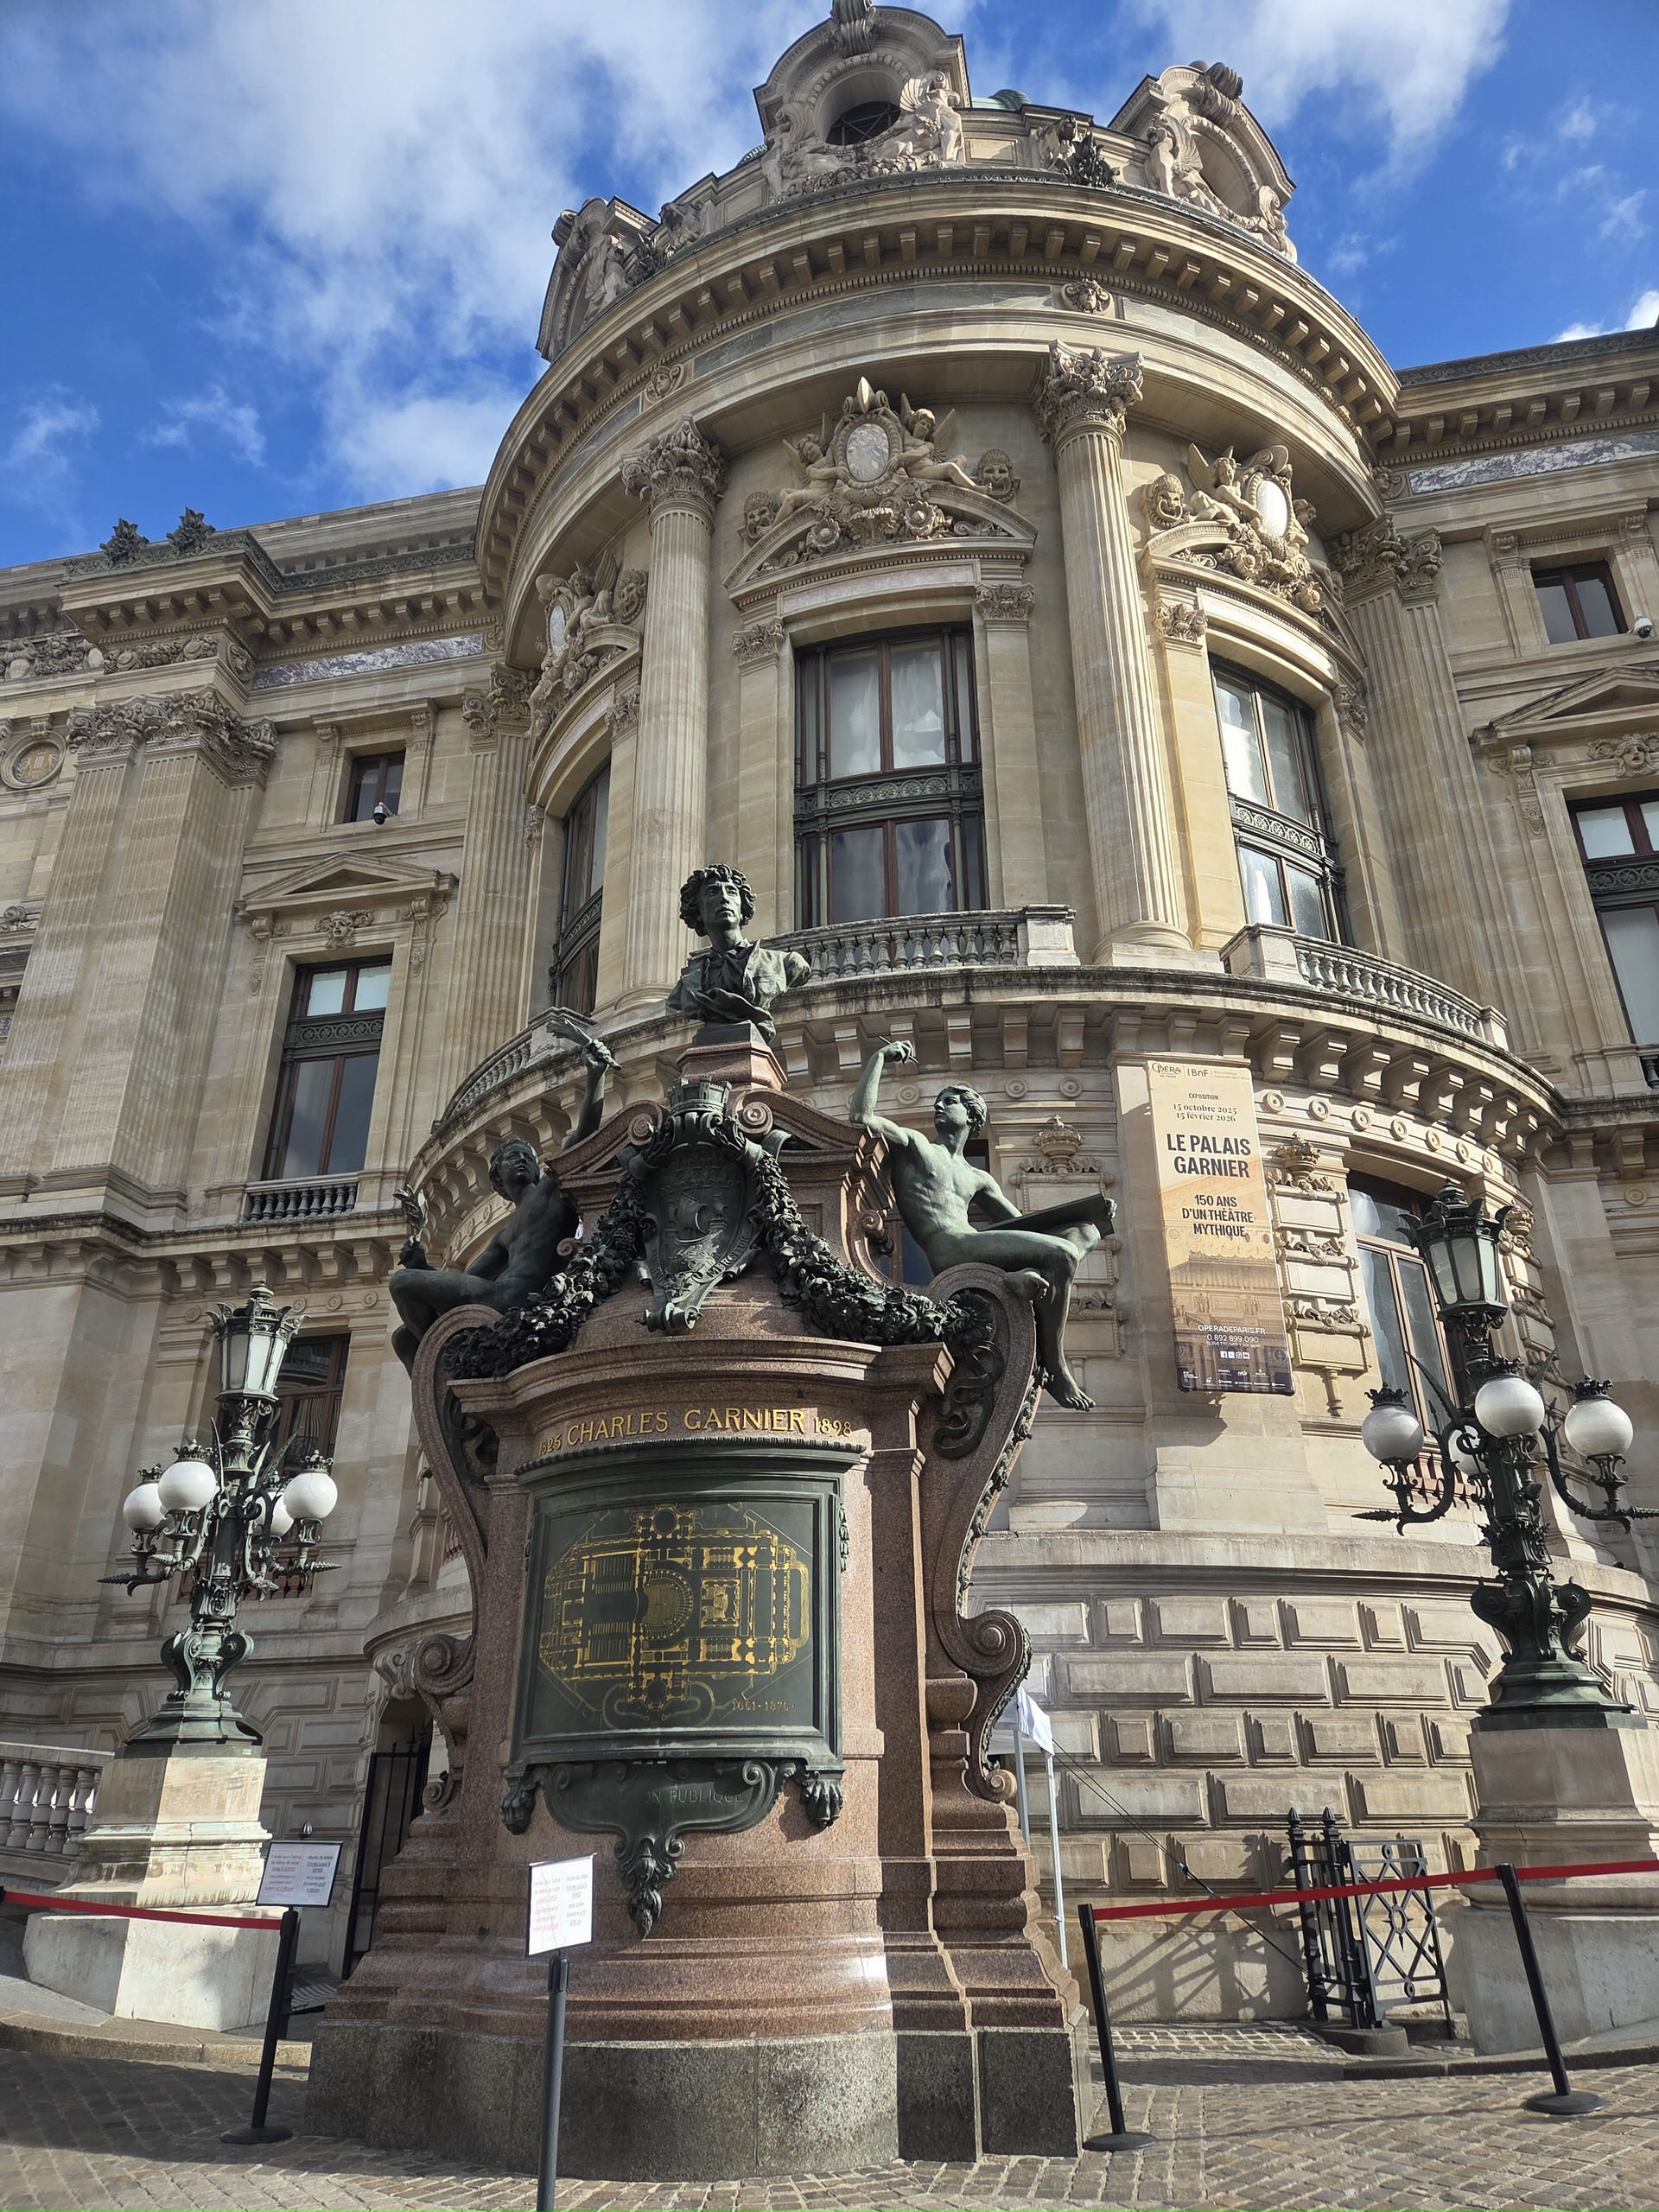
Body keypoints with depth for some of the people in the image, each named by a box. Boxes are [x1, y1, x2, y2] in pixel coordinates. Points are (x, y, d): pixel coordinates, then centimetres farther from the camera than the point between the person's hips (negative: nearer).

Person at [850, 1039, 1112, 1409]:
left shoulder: (977, 1179, 31)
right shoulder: (913, 1144, 15)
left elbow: (1018, 1222, 28)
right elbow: (860, 1117, -2)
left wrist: (1090, 1208, 16)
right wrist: (879, 1056, 5)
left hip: (977, 1250, 7)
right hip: (950, 1253, -7)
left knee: (1088, 1228, 3)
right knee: (1061, 1254, -24)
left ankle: (1027, 1278, -23)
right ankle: (1055, 1369, -16)